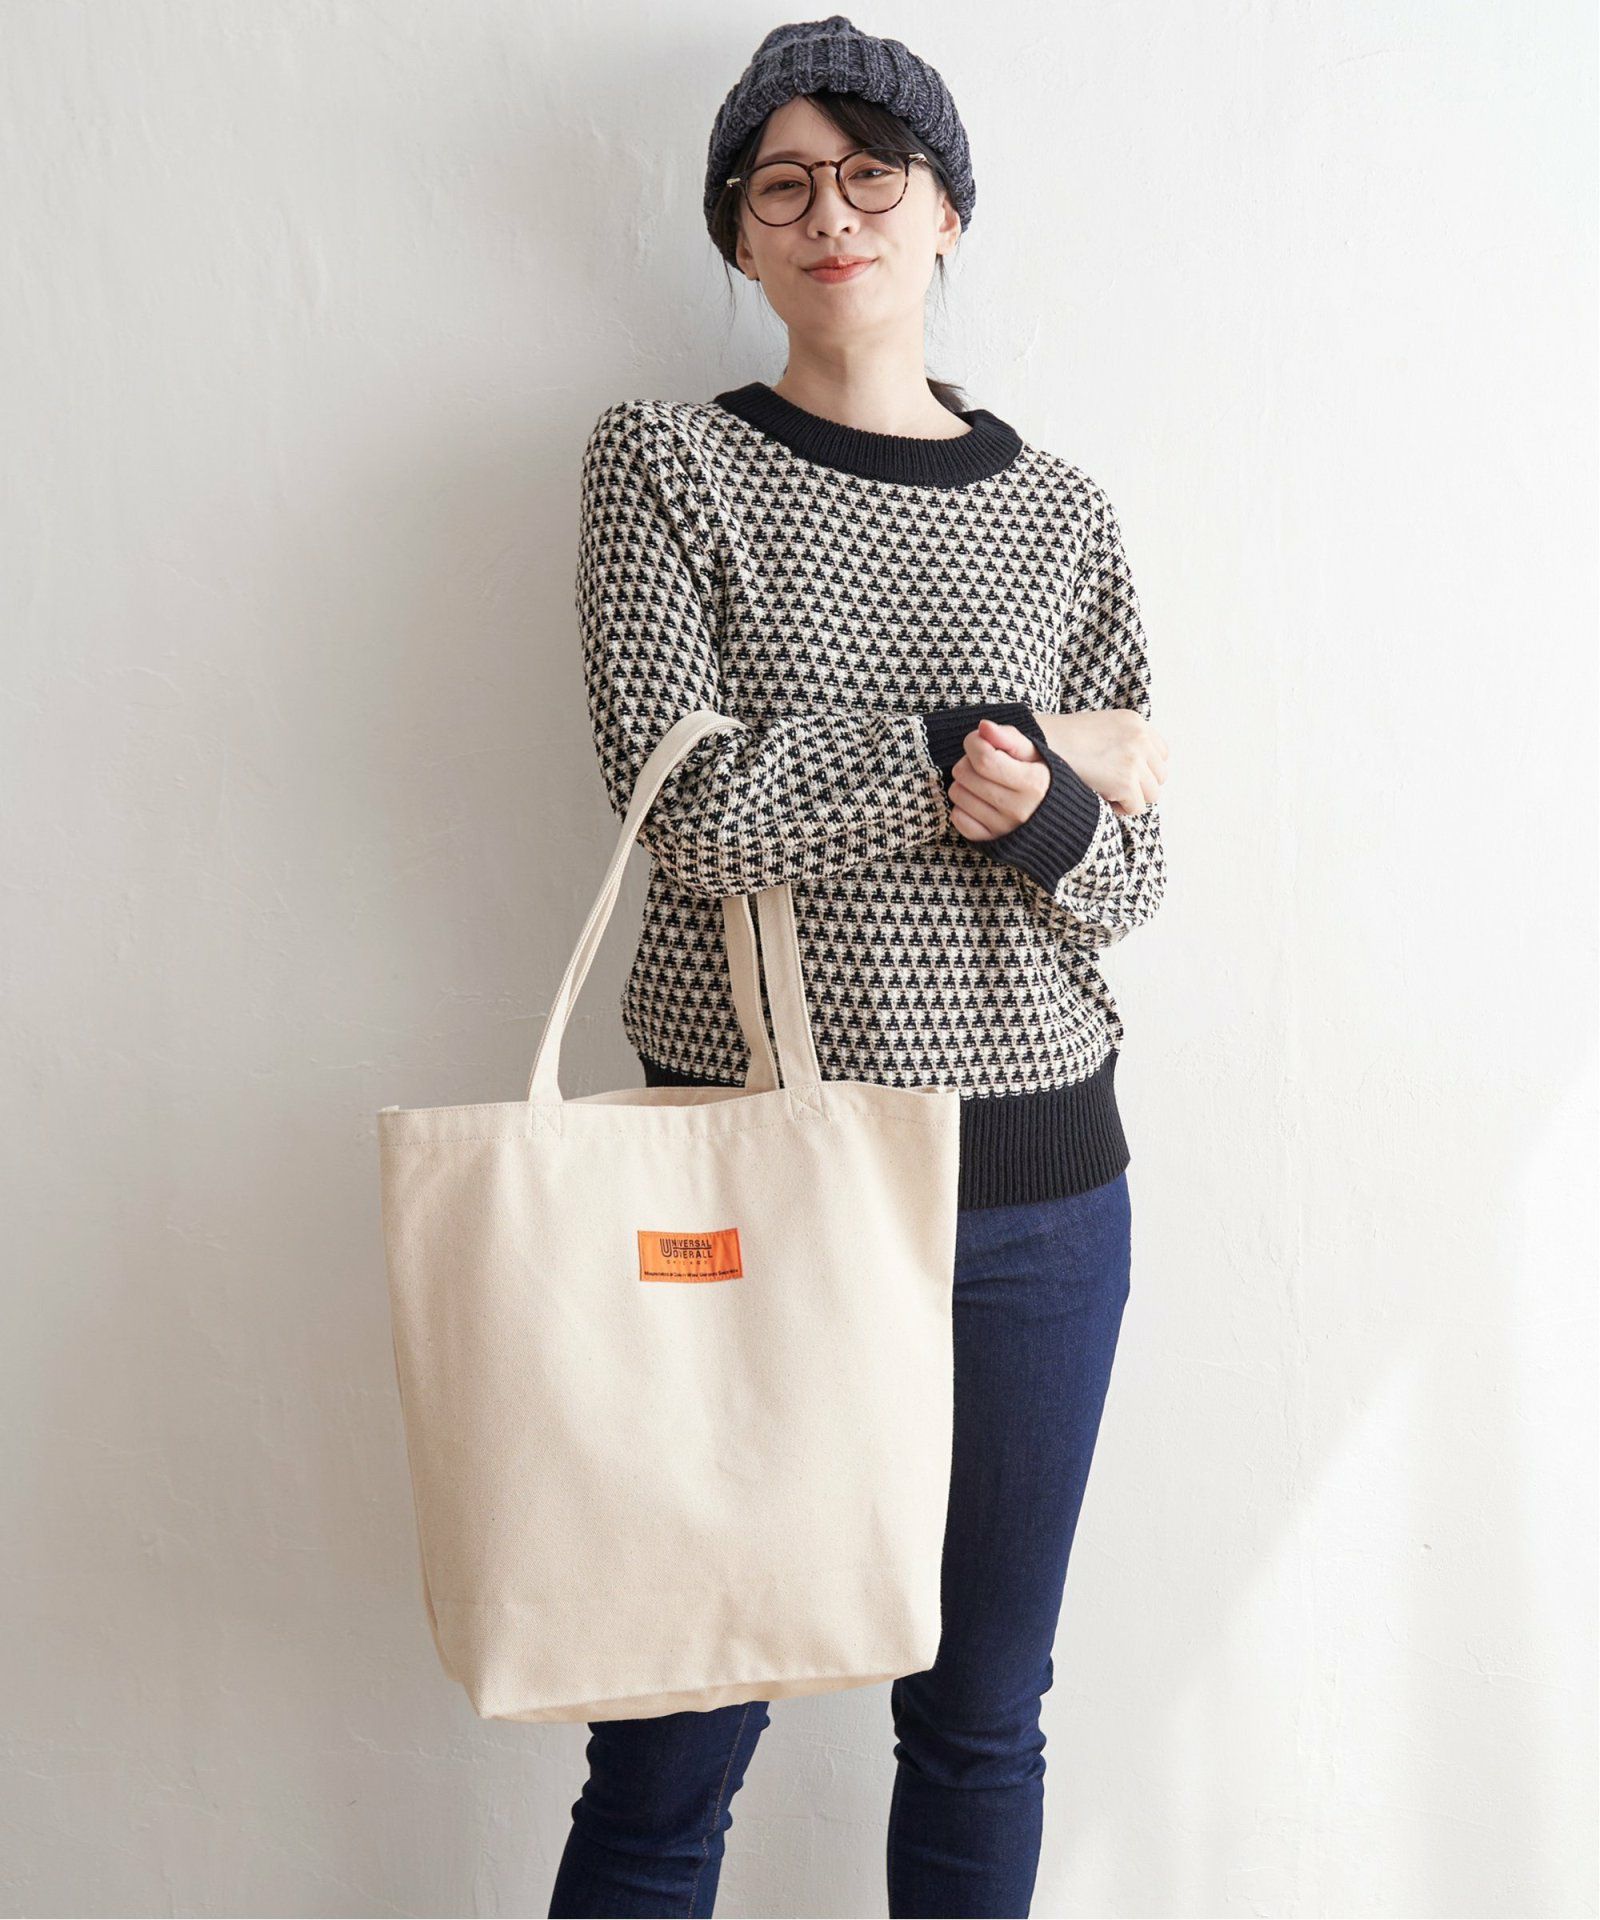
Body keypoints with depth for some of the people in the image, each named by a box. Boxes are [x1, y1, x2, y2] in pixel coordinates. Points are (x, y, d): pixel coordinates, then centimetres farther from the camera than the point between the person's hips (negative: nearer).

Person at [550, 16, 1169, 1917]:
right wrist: (1027, 740, -8)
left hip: (1032, 1171, 3)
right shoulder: (664, 461, 1)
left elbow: (1130, 873, 7)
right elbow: (694, 801, -13)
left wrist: (1034, 820, -16)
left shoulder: (1058, 511, 9)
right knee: (670, 1751, 5)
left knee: (982, 1720, 14)